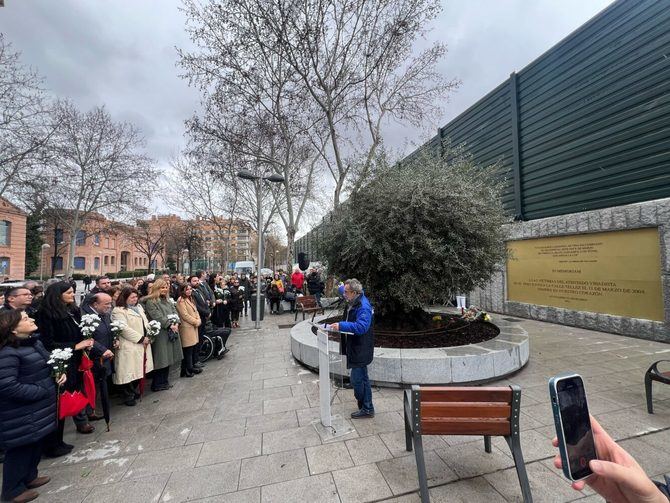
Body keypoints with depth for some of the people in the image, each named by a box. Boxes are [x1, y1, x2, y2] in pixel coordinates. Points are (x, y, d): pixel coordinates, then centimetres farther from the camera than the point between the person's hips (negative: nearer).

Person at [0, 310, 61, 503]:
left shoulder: (34, 342, 3)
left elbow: (47, 365, 16)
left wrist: (60, 373, -2)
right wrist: (42, 391, -19)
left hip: (38, 409, 9)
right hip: (21, 414, -8)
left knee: (36, 443, 23)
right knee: (21, 448, 10)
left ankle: (29, 476, 43)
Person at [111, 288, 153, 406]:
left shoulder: (139, 307, 15)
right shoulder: (118, 311, -12)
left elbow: (145, 323, 18)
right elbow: (124, 329, -20)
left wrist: (148, 336, 0)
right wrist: (141, 339, -18)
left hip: (142, 345, 8)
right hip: (129, 347, -7)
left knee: (139, 370, 15)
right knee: (129, 373, 1)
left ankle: (135, 392, 31)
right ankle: (128, 396, 17)